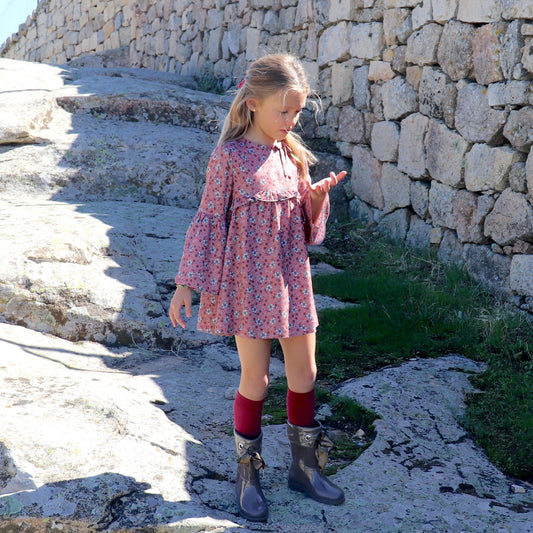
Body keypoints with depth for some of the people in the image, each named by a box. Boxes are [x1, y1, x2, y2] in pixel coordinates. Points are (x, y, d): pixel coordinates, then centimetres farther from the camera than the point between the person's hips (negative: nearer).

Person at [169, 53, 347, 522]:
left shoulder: (293, 154, 6)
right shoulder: (230, 156, -10)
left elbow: (307, 225, 12)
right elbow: (209, 220, -7)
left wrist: (318, 198, -10)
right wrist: (186, 285, -7)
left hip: (291, 277, 5)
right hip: (248, 281, -5)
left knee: (304, 372, 11)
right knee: (255, 378, 3)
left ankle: (305, 467, 29)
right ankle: (247, 475, 23)